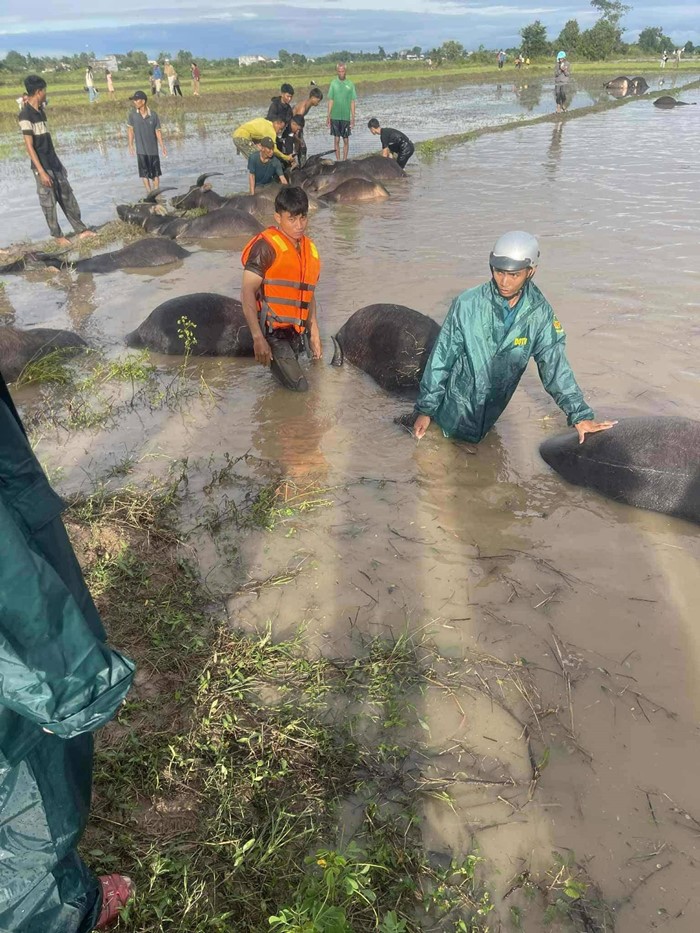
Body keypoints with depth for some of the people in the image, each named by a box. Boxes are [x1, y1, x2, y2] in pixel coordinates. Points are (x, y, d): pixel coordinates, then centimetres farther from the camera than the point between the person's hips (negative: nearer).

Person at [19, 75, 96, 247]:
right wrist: (41, 172, -23)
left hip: (54, 162, 8)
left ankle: (81, 230, 15)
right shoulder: (25, 115, -15)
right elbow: (29, 146, -18)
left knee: (68, 197, 9)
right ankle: (57, 235, 11)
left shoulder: (41, 110, 11)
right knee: (49, 203, 2)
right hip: (42, 166, -8)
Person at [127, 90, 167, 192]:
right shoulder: (132, 113, -5)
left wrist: (162, 146, -6)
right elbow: (130, 129, 2)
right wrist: (130, 144, -1)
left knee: (156, 173, 6)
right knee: (144, 173, 4)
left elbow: (158, 131, -4)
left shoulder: (153, 115, -8)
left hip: (153, 148, 0)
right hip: (141, 149, 1)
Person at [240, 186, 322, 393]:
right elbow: (247, 292, -16)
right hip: (272, 332, -7)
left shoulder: (309, 249, 11)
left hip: (294, 333, 8)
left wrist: (314, 332, 17)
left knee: (295, 385, 15)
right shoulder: (266, 246, -12)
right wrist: (258, 338, -22)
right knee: (298, 387, -10)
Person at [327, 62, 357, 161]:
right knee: (336, 140, 4)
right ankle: (338, 160, 12)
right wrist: (328, 116, 0)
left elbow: (352, 102, 2)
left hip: (346, 117, 0)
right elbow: (330, 101, 4)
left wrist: (353, 118, -1)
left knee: (346, 140, 3)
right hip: (335, 117, 0)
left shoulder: (350, 84, 0)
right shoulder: (333, 83, 1)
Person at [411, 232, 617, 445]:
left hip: (490, 415, 3)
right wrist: (425, 410, -11)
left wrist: (580, 416, -7)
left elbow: (554, 365, -6)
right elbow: (440, 358, -14)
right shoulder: (467, 304, -20)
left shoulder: (539, 312, -13)